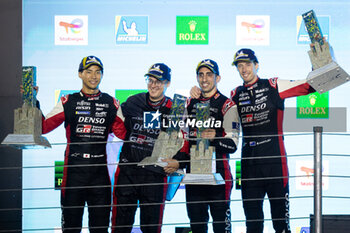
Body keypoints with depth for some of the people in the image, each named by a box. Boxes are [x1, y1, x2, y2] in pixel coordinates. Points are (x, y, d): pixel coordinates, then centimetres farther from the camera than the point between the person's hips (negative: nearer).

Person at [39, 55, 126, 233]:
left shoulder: (111, 104, 9)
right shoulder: (68, 102, 4)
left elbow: (124, 133, 7)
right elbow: (44, 127, 0)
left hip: (100, 171, 1)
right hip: (74, 170, -1)